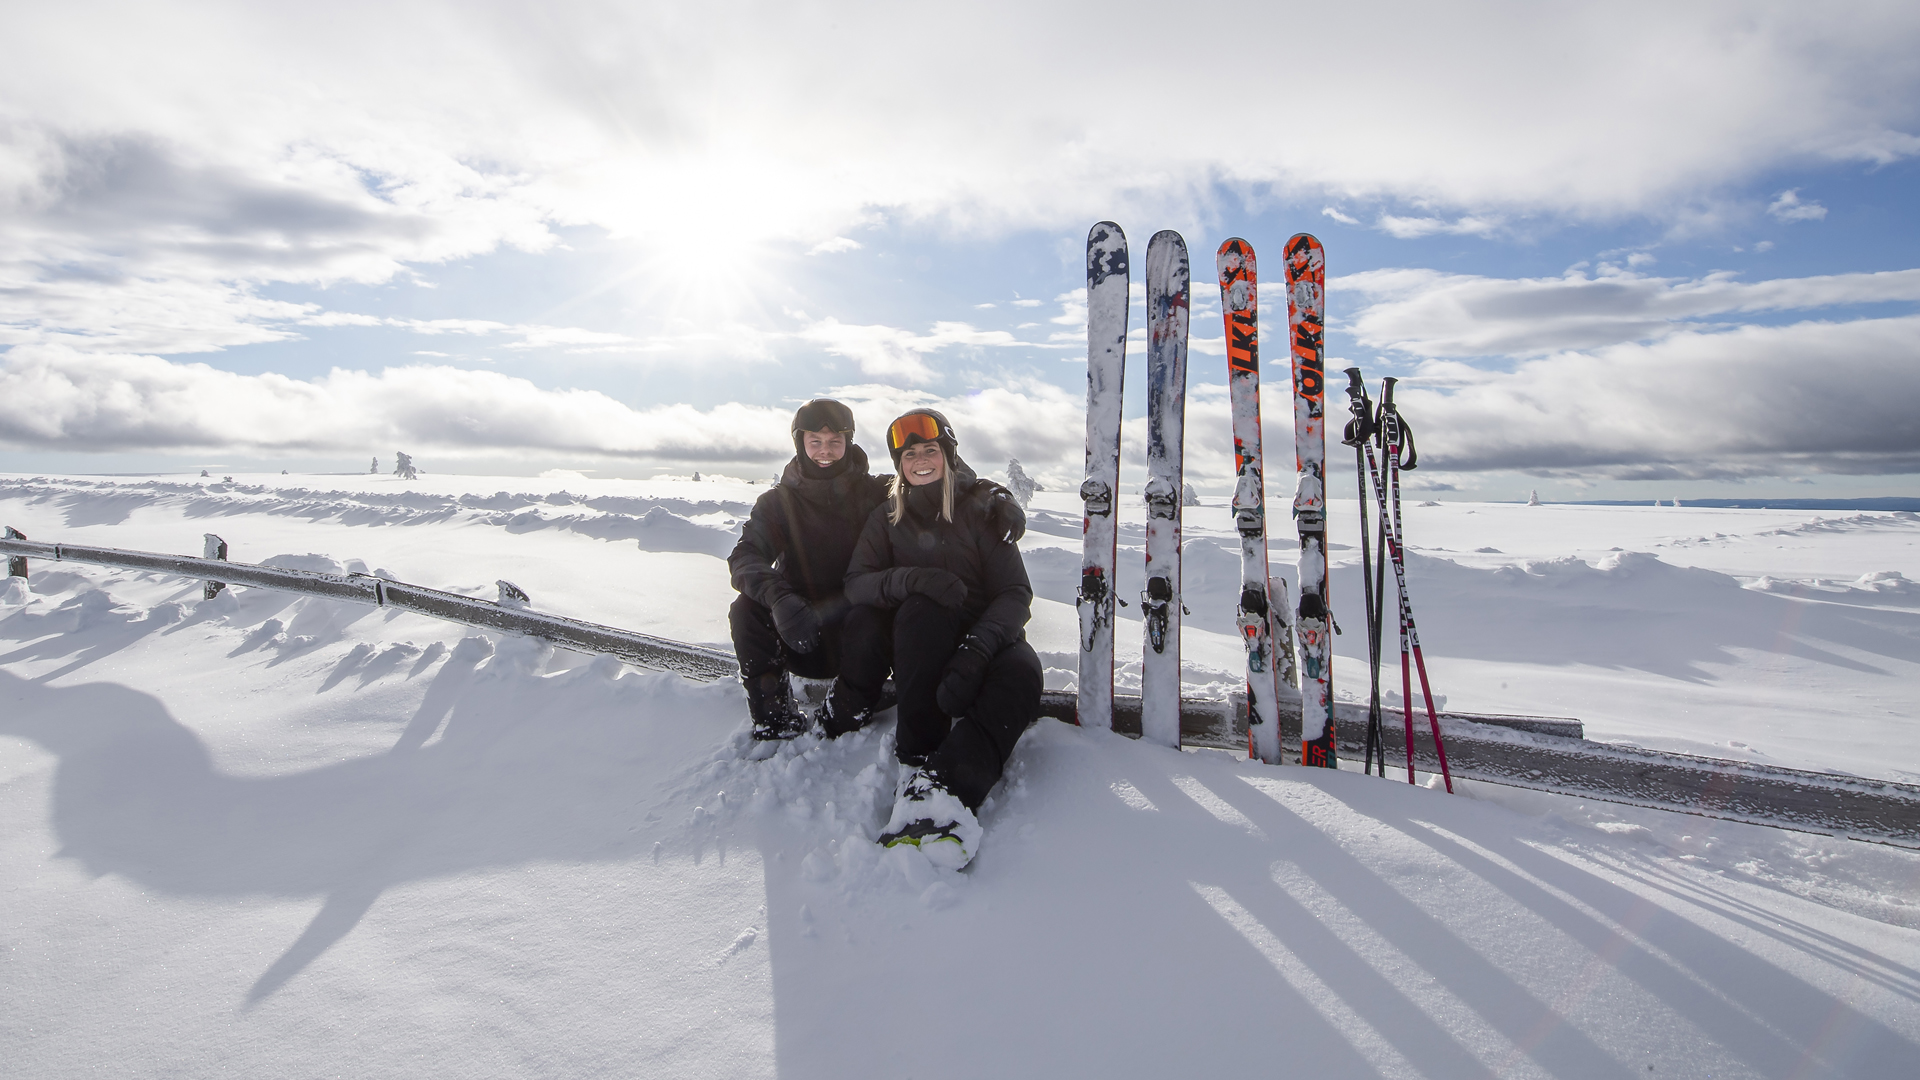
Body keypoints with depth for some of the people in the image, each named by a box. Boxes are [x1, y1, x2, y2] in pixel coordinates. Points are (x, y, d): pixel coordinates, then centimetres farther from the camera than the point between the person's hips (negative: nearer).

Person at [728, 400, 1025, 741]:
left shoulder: (874, 492, 0)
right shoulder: (778, 502, 0)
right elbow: (745, 556, -16)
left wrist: (995, 495, -27)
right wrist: (778, 598, -39)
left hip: (858, 638, 0)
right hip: (800, 640, 1)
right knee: (747, 609, -26)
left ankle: (850, 715, -9)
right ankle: (775, 717, -10)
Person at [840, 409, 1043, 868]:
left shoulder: (980, 511, 1)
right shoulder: (888, 518, 9)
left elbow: (1016, 592, -8)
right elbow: (855, 584, -5)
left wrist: (977, 646, -28)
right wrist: (909, 579, -27)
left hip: (983, 635, 0)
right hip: (919, 641, 1)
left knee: (1021, 671, -33)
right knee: (920, 607, -33)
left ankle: (944, 787, -50)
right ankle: (917, 759, -37)